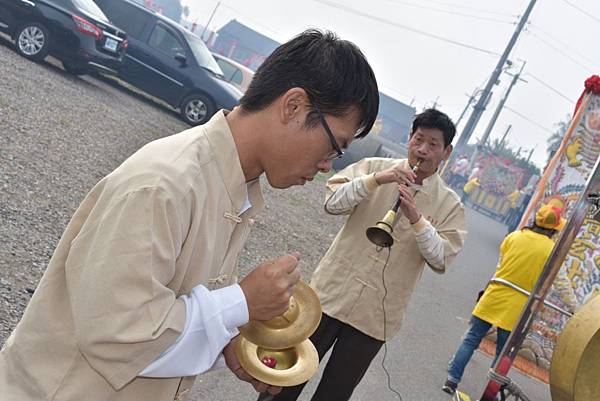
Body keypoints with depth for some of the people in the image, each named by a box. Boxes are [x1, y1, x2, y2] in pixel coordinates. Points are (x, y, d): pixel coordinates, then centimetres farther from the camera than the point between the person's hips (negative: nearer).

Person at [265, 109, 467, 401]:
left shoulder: (450, 206, 1)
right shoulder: (375, 167, 1)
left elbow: (441, 260, -8)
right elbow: (332, 203, -9)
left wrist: (417, 220, -23)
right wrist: (375, 180, -21)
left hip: (375, 315, 0)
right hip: (332, 294, 0)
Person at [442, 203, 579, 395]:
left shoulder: (514, 236, 0)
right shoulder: (551, 250, -7)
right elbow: (562, 286, -3)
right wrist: (576, 311, 6)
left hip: (494, 297, 2)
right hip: (515, 309, -1)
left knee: (471, 339, 9)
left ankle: (452, 380, 8)